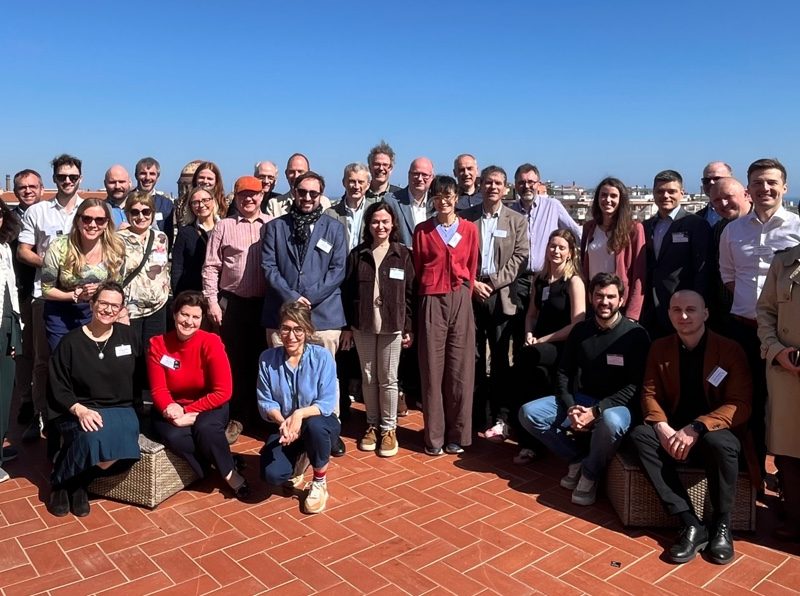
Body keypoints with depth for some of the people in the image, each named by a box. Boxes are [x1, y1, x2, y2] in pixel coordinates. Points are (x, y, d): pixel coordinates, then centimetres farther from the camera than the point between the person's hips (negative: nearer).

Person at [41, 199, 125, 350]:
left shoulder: (115, 247, -11)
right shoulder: (59, 247, -17)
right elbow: (46, 289, -9)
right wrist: (76, 295, -21)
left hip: (96, 313, 2)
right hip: (60, 315, -1)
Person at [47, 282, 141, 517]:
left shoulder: (127, 335, 5)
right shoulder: (71, 341, -2)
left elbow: (137, 376, 13)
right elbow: (57, 389, -3)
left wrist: (131, 410, 3)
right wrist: (80, 410, -19)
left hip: (119, 409, 2)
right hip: (77, 411, -2)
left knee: (123, 447, -30)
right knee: (93, 440, -34)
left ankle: (79, 482, 0)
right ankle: (61, 482, -1)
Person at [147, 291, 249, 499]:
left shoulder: (211, 343, -17)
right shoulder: (158, 344, -9)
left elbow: (223, 392, -18)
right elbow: (158, 390, -7)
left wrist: (187, 412, -21)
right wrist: (170, 408, -29)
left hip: (208, 406, -2)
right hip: (174, 407, 2)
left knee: (205, 428, -34)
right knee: (175, 437, -30)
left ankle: (230, 471, -8)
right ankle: (228, 473, -11)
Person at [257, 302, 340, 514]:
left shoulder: (322, 357, -17)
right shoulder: (267, 358, -10)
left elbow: (327, 403, -19)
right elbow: (265, 402, -9)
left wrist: (300, 413, -37)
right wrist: (282, 421, -28)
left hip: (319, 423, -2)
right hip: (283, 426, 2)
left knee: (314, 425, -39)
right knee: (272, 475, -22)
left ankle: (320, 483, -9)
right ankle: (299, 460, 19)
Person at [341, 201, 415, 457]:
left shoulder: (403, 254, 0)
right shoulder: (357, 254, 2)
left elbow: (410, 293, 0)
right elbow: (347, 291, 4)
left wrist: (408, 327, -3)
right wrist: (347, 325, 1)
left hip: (391, 325, -1)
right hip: (363, 325, 2)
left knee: (388, 378, 5)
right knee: (368, 377, 11)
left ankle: (389, 428, 18)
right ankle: (372, 425, 25)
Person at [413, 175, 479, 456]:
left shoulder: (469, 229, 8)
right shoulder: (422, 230, 6)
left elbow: (472, 267, 12)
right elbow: (417, 268, 10)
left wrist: (464, 294, 6)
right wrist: (424, 299, 8)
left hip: (461, 301, 1)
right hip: (432, 302, -1)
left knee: (460, 369, 2)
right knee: (432, 369, 1)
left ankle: (457, 435, 13)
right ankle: (434, 437, 9)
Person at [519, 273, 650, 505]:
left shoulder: (635, 335, -9)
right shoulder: (580, 330, 5)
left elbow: (634, 386, -14)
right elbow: (563, 373, 5)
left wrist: (596, 411, -24)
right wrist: (571, 407, -14)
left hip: (615, 405, -4)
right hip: (579, 400, 5)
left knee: (612, 421, -40)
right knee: (528, 413, -15)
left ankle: (591, 473, -10)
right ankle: (577, 458, 2)